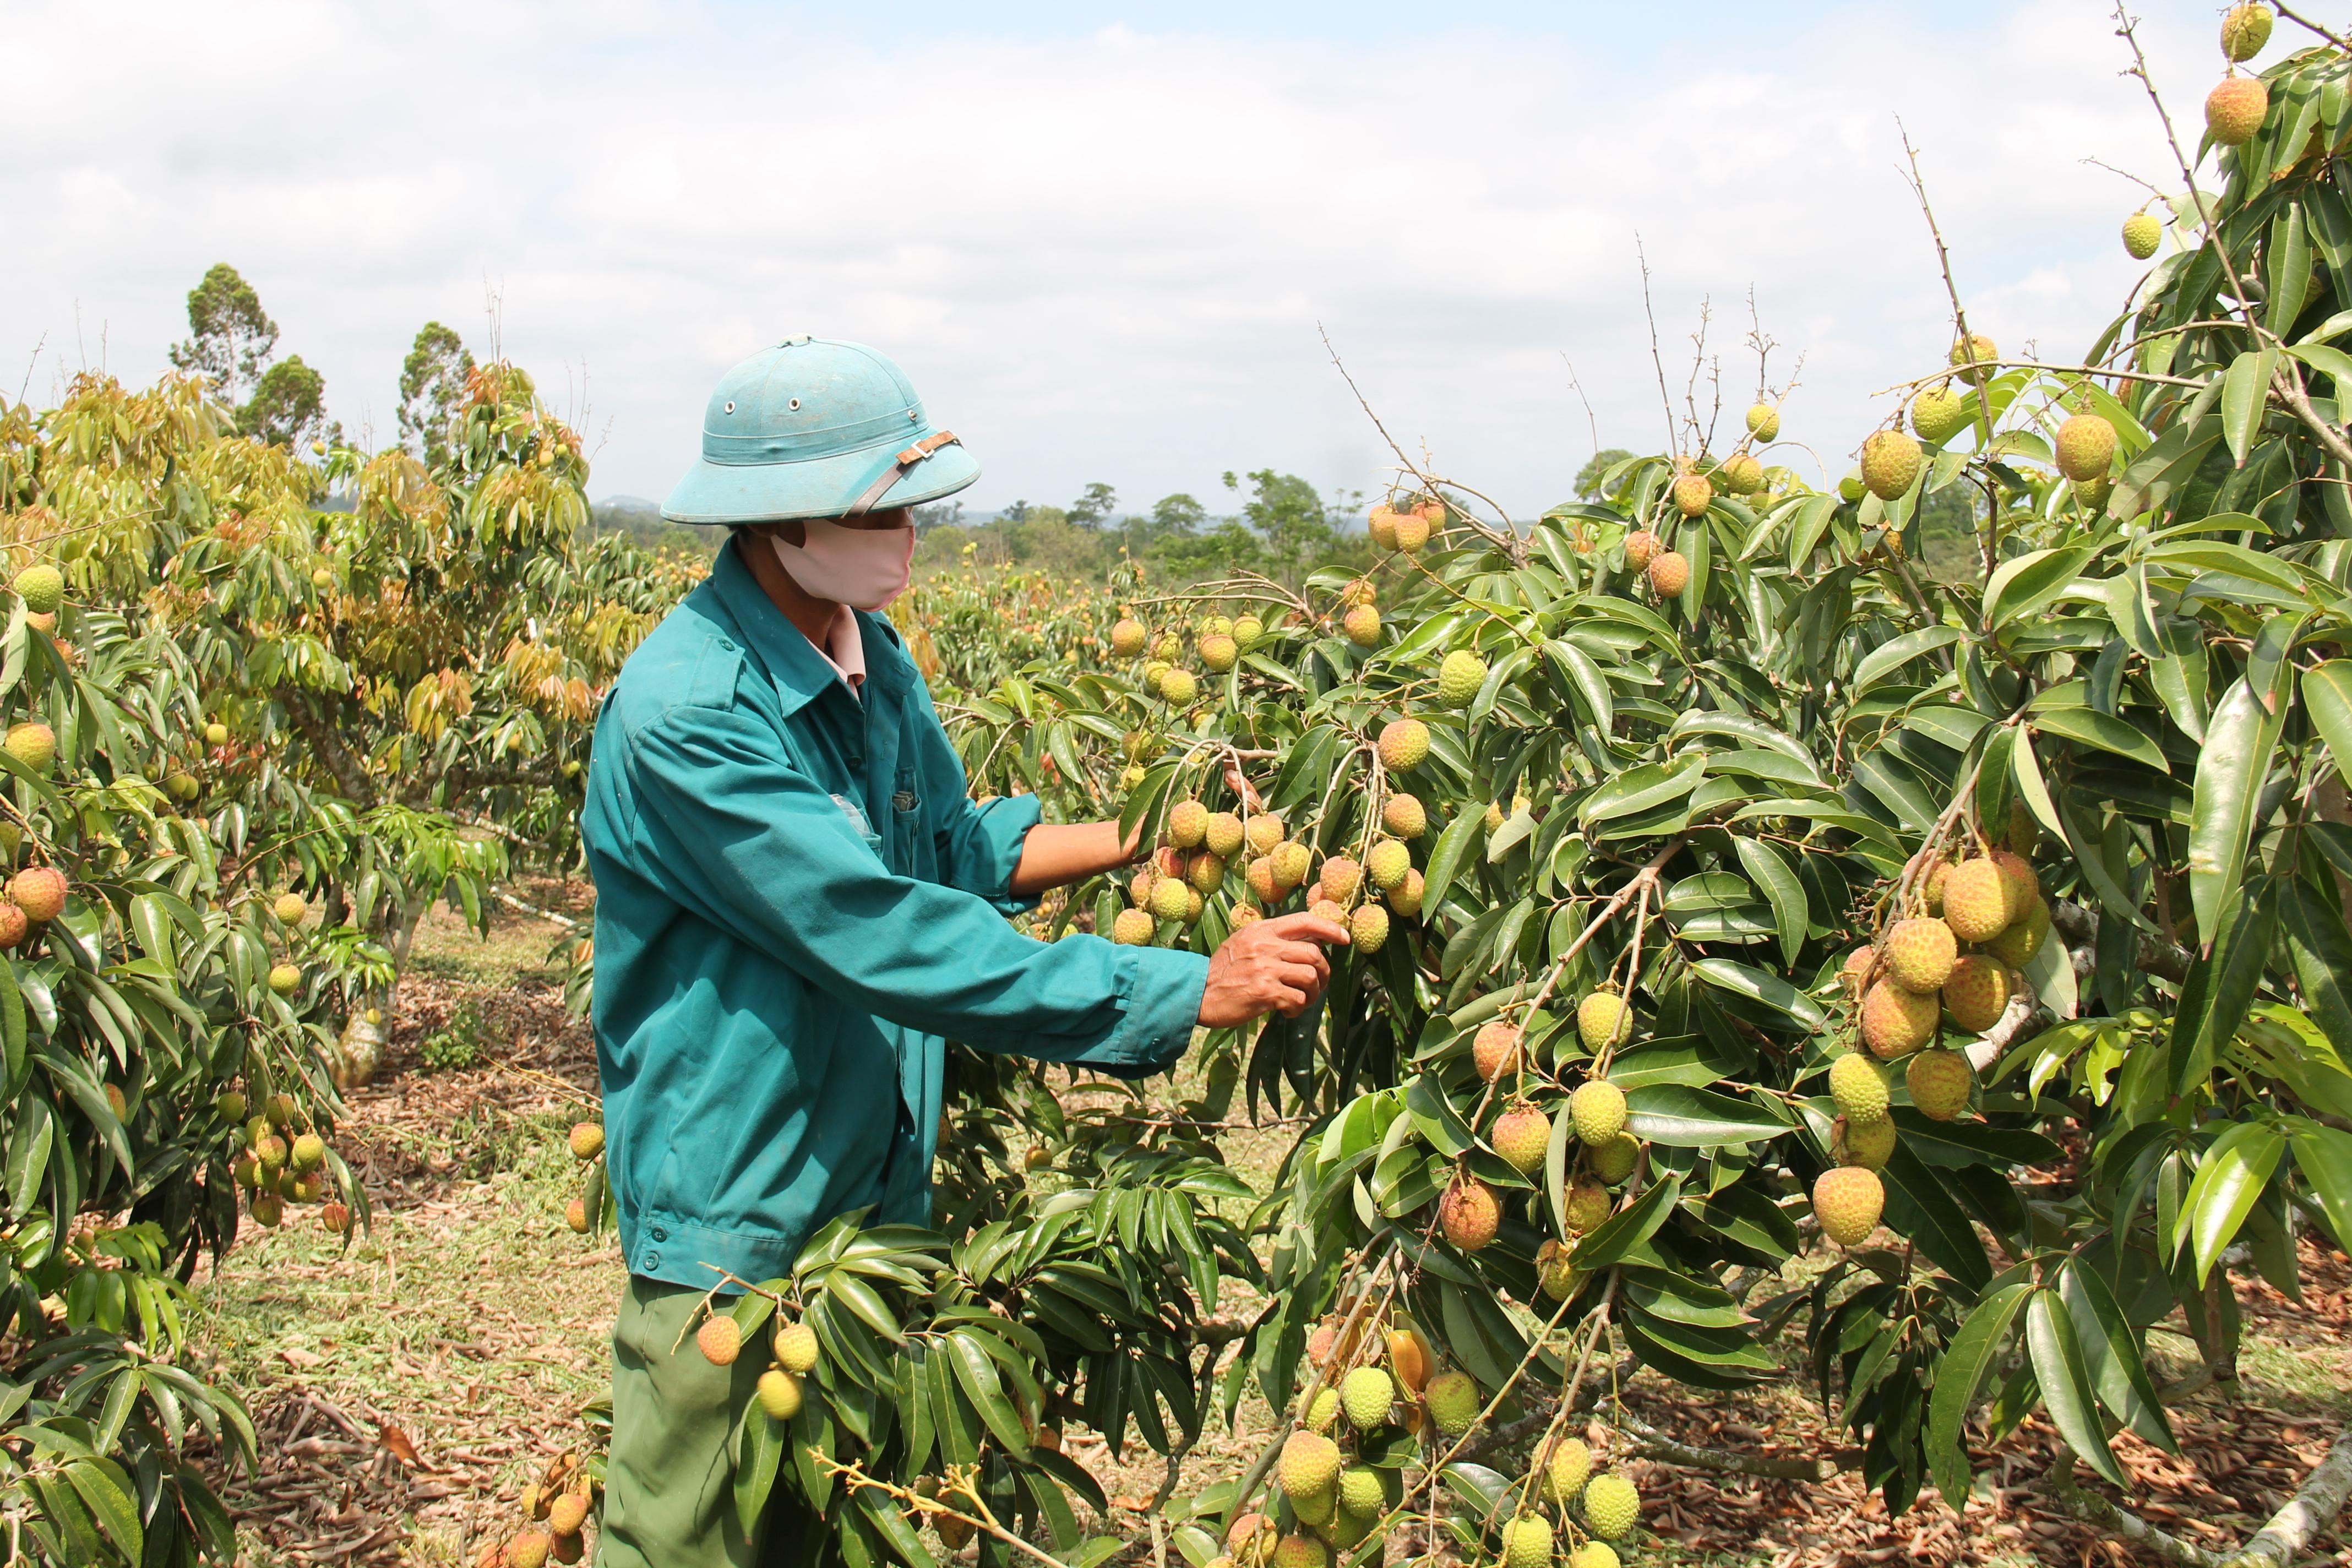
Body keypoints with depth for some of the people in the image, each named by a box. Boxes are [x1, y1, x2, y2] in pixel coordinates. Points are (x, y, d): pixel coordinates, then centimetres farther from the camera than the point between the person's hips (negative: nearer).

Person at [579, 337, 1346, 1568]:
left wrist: (1136, 839, 4)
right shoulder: (684, 713, -25)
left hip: (881, 1186, 8)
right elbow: (896, 940, -30)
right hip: (738, 1222, -7)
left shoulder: (868, 653, 3)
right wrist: (1196, 991, -29)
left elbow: (947, 851, 19)